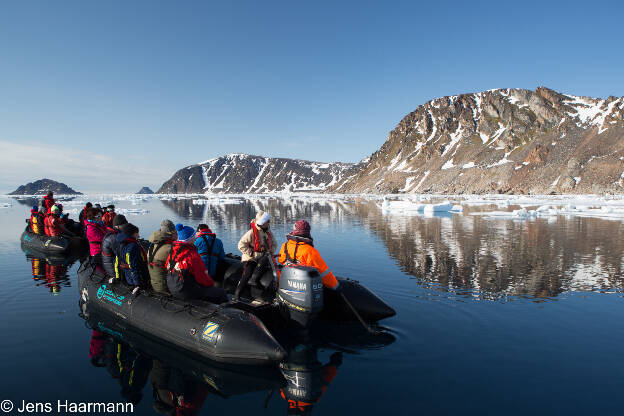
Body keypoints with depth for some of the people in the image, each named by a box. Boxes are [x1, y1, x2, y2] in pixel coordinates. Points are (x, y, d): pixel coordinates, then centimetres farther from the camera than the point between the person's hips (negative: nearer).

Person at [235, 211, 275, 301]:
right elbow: (241, 245, -16)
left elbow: (273, 244, 20)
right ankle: (236, 294, -10)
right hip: (250, 259, -6)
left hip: (263, 258, 6)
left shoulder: (269, 233, 5)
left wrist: (270, 252, -1)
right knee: (247, 275, -21)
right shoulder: (251, 233, -14)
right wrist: (252, 253, -19)